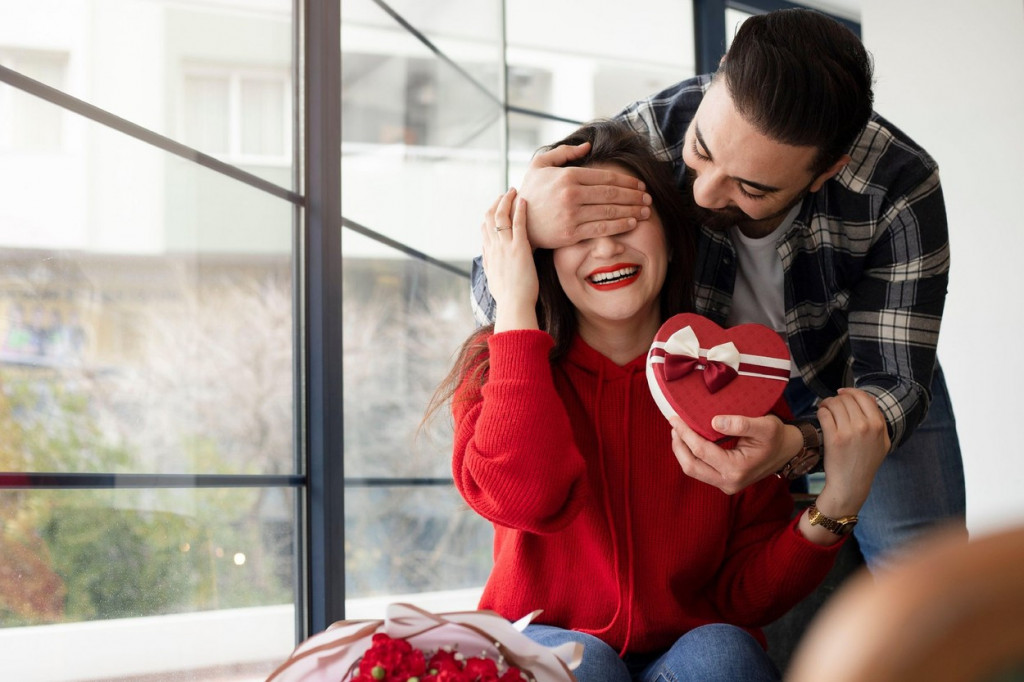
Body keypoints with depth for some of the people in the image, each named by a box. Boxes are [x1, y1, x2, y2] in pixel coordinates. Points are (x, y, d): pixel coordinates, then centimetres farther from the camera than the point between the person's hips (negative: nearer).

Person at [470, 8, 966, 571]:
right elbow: (497, 307, -24)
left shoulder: (899, 191, -36)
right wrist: (523, 227, -50)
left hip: (852, 383, -1)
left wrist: (795, 447, -56)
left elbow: (891, 382, -32)